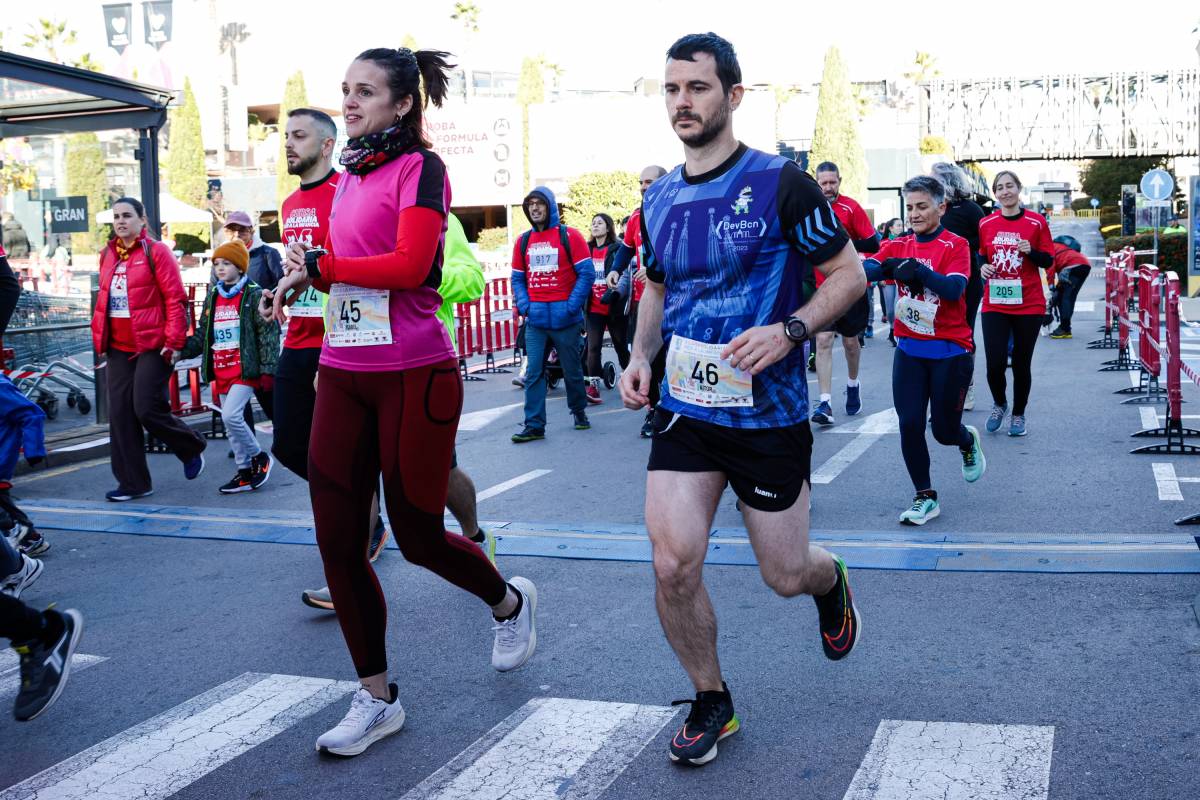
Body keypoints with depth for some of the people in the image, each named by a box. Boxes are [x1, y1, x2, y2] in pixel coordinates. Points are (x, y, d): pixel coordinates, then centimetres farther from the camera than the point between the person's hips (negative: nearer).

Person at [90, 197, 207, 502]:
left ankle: (192, 448, 18)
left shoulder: (156, 251, -5)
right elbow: (103, 299, 19)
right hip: (118, 348, 6)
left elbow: (175, 299, -9)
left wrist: (173, 342, -14)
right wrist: (100, 339, 14)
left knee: (147, 409, -10)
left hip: (152, 346, -6)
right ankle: (132, 482, 13)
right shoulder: (108, 254, 13)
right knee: (120, 415, 4)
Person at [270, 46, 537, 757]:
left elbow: (410, 265, -21)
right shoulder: (348, 177, 15)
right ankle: (377, 699, 19)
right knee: (337, 542, 3)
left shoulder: (421, 168, -7)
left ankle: (511, 603, 36)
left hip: (414, 375, -7)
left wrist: (318, 264, -12)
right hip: (342, 375, 7)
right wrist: (304, 277, 6)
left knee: (419, 537, 3)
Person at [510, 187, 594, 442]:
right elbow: (517, 279, 14)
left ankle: (579, 411, 30)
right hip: (535, 319, 3)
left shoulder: (569, 236, -2)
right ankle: (534, 425, 1)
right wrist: (524, 306, -2)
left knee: (572, 370, 10)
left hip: (565, 318, -3)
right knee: (533, 373, -2)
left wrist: (572, 306, -13)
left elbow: (587, 273, -5)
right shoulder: (523, 241, 11)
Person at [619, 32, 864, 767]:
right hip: (685, 411, 4)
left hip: (769, 415, -3)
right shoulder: (659, 201, 6)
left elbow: (850, 275, -6)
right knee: (673, 565, -8)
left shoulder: (780, 184, -10)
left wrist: (788, 331, -22)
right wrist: (641, 356, 4)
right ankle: (711, 703, 16)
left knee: (785, 576, 7)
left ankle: (831, 583, 47)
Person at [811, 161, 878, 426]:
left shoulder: (851, 207, -6)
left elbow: (873, 243, -9)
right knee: (823, 340, -10)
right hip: (822, 287, 1)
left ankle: (853, 385, 40)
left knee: (850, 340, 13)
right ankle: (825, 403, -11)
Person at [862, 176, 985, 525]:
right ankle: (925, 497, 12)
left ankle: (968, 441, 41)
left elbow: (954, 289, -23)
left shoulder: (956, 245, -7)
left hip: (950, 352, -3)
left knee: (944, 430, 4)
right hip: (909, 350, 3)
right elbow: (867, 266, -13)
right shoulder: (899, 246, 5)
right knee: (909, 424, -4)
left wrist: (919, 270, -39)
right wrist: (880, 268, -37)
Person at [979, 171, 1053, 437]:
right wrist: (983, 267, -5)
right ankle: (999, 404, 22)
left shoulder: (1036, 222, -2)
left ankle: (1018, 414, 26)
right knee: (995, 363, -8)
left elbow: (1048, 260, 2)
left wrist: (1031, 251, -17)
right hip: (994, 304, 1)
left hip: (1028, 304, -1)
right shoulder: (986, 224, 4)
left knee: (1021, 364, 6)